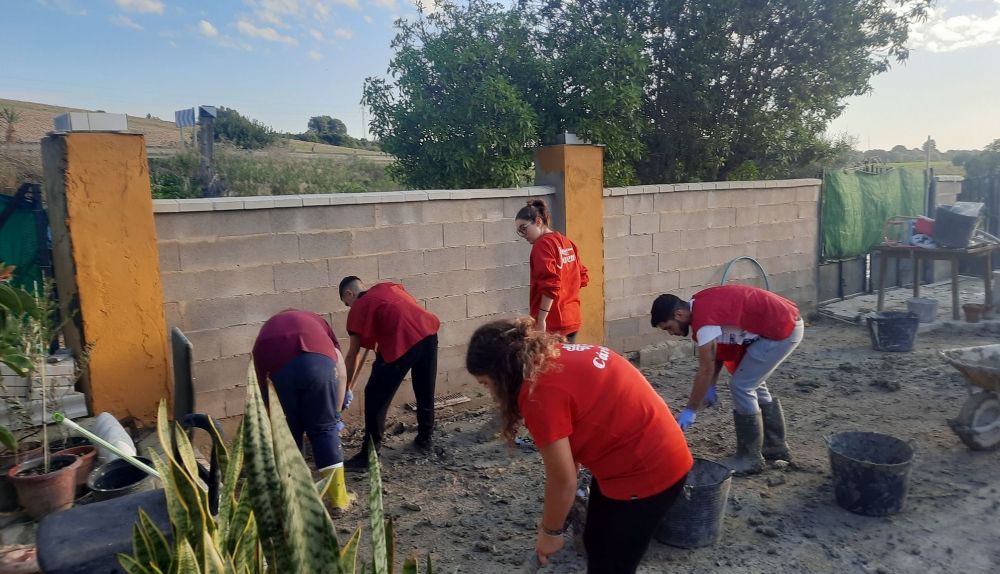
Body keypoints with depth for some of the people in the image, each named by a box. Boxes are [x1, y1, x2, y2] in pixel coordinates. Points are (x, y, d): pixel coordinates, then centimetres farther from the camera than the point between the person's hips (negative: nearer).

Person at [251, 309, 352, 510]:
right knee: (325, 428, 16)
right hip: (317, 360, -1)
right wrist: (337, 413, 32)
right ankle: (339, 497, 19)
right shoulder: (315, 320, 39)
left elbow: (261, 382, 39)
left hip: (276, 368, 1)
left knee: (287, 433, 21)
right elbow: (341, 372, 27)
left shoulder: (266, 331, 41)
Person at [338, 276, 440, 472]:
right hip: (427, 332, 6)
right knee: (425, 391, 24)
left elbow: (352, 355, 16)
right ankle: (425, 439, 40)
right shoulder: (388, 286, 28)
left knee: (376, 398, 8)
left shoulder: (357, 308, 14)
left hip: (400, 342, -6)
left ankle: (368, 457, 11)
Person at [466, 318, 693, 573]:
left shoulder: (540, 390, -26)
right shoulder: (554, 356, 2)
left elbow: (563, 480, -18)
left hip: (646, 472, -9)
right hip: (651, 453, 9)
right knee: (596, 545, 24)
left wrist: (550, 531, 0)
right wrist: (554, 511, 14)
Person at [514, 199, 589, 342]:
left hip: (552, 323, -9)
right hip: (572, 319, 9)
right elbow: (582, 278, 16)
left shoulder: (543, 244, -12)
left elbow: (550, 284, -22)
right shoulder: (567, 242, 13)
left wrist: (541, 320, -21)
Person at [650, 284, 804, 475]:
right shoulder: (700, 305, 6)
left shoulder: (704, 320, -22)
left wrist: (690, 411, -8)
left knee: (741, 386, -5)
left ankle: (750, 458, 5)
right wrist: (711, 387, 16)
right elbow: (718, 347, 16)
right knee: (754, 384, 19)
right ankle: (775, 445, 30)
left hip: (782, 331, -10)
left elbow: (705, 370, -16)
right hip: (787, 322, 10)